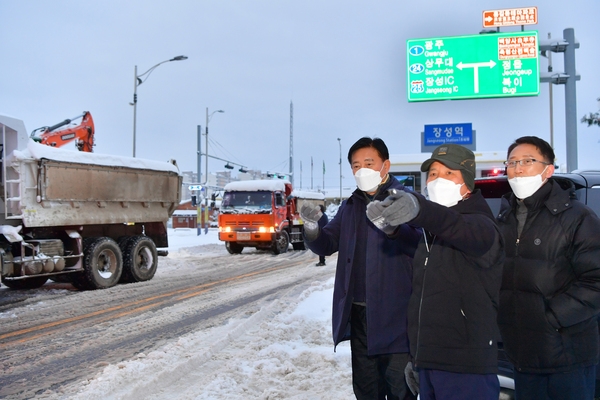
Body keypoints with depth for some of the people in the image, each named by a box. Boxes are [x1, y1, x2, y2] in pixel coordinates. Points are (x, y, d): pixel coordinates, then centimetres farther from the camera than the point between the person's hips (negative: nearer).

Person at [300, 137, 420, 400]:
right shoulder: (349, 206, 14)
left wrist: (394, 228, -38)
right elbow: (327, 245, 9)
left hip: (395, 315, -6)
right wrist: (313, 229, -13)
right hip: (358, 314, 6)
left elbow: (422, 246, -20)